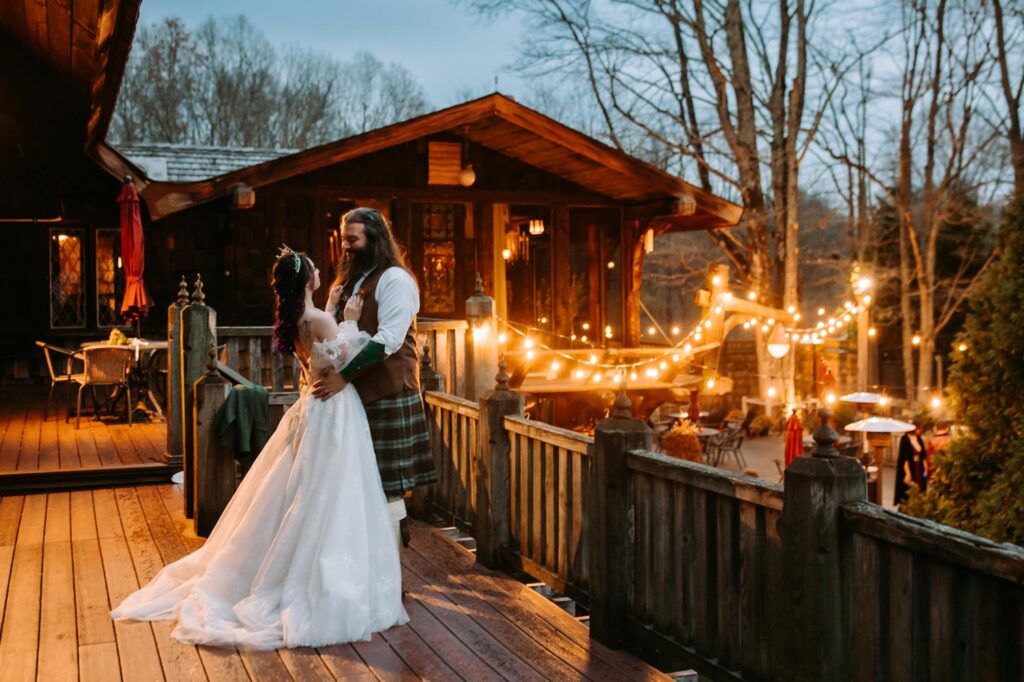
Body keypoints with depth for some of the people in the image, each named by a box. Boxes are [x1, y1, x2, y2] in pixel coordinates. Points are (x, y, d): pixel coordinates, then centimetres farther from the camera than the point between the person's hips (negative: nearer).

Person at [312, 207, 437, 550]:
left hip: (387, 392, -8)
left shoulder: (395, 279, -8)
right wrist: (333, 303, 1)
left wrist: (344, 374, -23)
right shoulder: (351, 280, 18)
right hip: (355, 390, 8)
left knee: (386, 486, -3)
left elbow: (388, 339, -19)